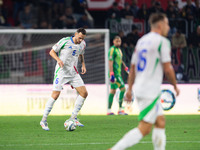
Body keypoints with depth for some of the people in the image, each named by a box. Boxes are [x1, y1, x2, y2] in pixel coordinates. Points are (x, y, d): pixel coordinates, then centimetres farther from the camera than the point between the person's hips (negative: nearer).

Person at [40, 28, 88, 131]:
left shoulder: (82, 44, 5)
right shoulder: (65, 41, -13)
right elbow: (52, 51, -5)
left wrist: (83, 64, 9)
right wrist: (58, 59, -23)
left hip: (73, 72, 6)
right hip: (61, 71, -6)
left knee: (84, 93, -3)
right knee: (55, 95, -15)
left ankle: (73, 118, 6)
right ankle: (43, 120, -6)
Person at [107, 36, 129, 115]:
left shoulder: (119, 49, 17)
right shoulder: (112, 50, -12)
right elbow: (110, 62, -19)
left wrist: (125, 67, 37)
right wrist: (111, 73, -25)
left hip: (118, 72, 9)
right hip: (114, 73, -9)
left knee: (113, 90, 8)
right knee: (122, 88, -11)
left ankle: (109, 110, 9)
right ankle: (120, 109, -8)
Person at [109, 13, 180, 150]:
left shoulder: (142, 41, 15)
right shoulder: (162, 41, -10)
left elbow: (133, 68, 17)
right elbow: (167, 68, -11)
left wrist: (129, 89, 21)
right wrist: (175, 86, 4)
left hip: (140, 88, 9)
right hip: (150, 91, -9)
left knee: (160, 123, 14)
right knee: (144, 129, -10)